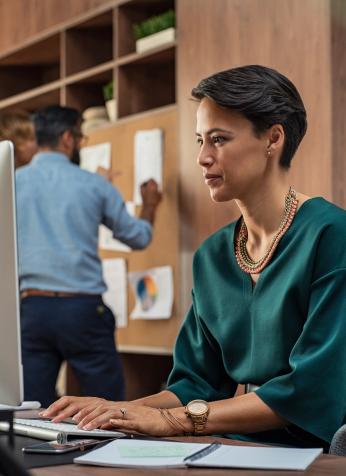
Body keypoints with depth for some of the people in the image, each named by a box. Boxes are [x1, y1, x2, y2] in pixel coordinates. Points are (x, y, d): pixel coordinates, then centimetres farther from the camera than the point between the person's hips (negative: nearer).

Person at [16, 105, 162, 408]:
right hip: (83, 309, -2)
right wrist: (150, 205, 35)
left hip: (33, 308, 2)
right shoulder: (94, 185, 2)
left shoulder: (13, 183, 4)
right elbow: (139, 238, 15)